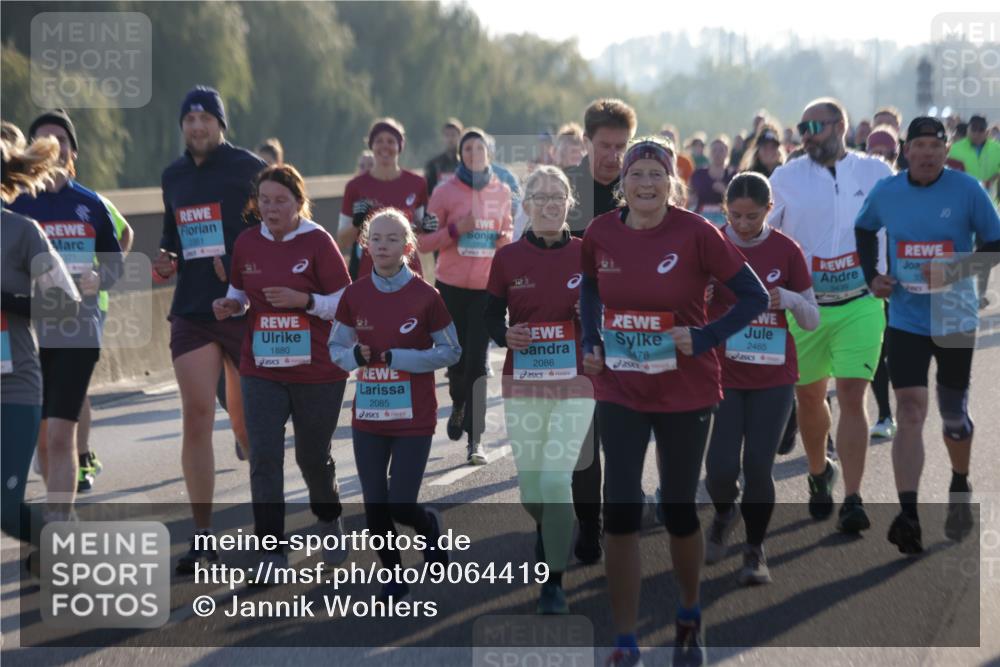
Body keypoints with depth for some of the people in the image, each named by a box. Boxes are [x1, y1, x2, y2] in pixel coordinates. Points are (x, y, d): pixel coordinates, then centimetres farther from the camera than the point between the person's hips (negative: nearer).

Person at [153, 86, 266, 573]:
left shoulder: (250, 168, -4)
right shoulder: (173, 176, 12)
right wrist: (166, 261, 3)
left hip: (246, 310, -4)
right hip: (192, 311, 4)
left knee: (248, 421, 6)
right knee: (196, 417, -4)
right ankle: (203, 538, -1)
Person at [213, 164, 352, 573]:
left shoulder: (318, 243, -9)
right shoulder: (246, 244, 2)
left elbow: (346, 305, -8)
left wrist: (304, 300, -23)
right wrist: (231, 306, -5)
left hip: (317, 371, -2)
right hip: (261, 371, 3)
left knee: (313, 456, 12)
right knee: (264, 458, -7)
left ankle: (330, 522, 42)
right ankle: (272, 553, -2)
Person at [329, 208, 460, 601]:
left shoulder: (425, 296, -9)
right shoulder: (354, 295, 0)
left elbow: (451, 352, -5)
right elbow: (336, 348, 8)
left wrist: (396, 357, -17)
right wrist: (357, 355, -16)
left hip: (414, 419, -3)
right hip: (367, 418, 3)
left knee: (401, 506, -6)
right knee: (375, 507, 5)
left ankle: (430, 526, 29)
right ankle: (394, 578, 23)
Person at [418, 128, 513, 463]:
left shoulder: (502, 192, 6)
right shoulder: (446, 193, -2)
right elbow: (424, 241, -2)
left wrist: (505, 237, -1)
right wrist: (456, 229, -16)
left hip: (487, 287, 1)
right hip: (452, 285, -1)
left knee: (477, 360, -7)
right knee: (457, 356, 8)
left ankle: (475, 437, -5)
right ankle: (459, 404, 41)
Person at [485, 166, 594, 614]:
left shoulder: (587, 255, 0)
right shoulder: (507, 258, 2)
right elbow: (491, 316, 9)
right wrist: (504, 335, -12)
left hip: (574, 386, -2)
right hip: (522, 386, 2)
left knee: (556, 479, -13)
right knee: (529, 482, 7)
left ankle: (554, 581, -3)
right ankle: (548, 531, 44)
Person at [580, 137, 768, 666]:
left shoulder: (695, 234, -15)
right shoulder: (600, 234, -5)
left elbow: (754, 296, -10)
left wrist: (705, 338, -21)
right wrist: (591, 341, 4)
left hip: (686, 394, -2)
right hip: (620, 393, 2)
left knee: (678, 510, 11)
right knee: (619, 513, -3)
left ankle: (690, 618, 37)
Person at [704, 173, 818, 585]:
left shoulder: (786, 251, -3)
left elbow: (812, 320, 2)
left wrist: (788, 299, -19)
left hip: (774, 379, 0)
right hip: (722, 376, 0)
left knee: (757, 467, -6)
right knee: (721, 468, -8)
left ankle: (755, 550, 14)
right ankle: (724, 514, 27)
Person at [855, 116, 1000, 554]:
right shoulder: (885, 193, -1)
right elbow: (864, 230, 19)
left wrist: (956, 270, -21)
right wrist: (871, 275, 5)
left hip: (955, 319, -1)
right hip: (905, 319, 1)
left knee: (953, 414, 11)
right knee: (909, 411, -12)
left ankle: (960, 489, 39)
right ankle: (908, 516, -17)